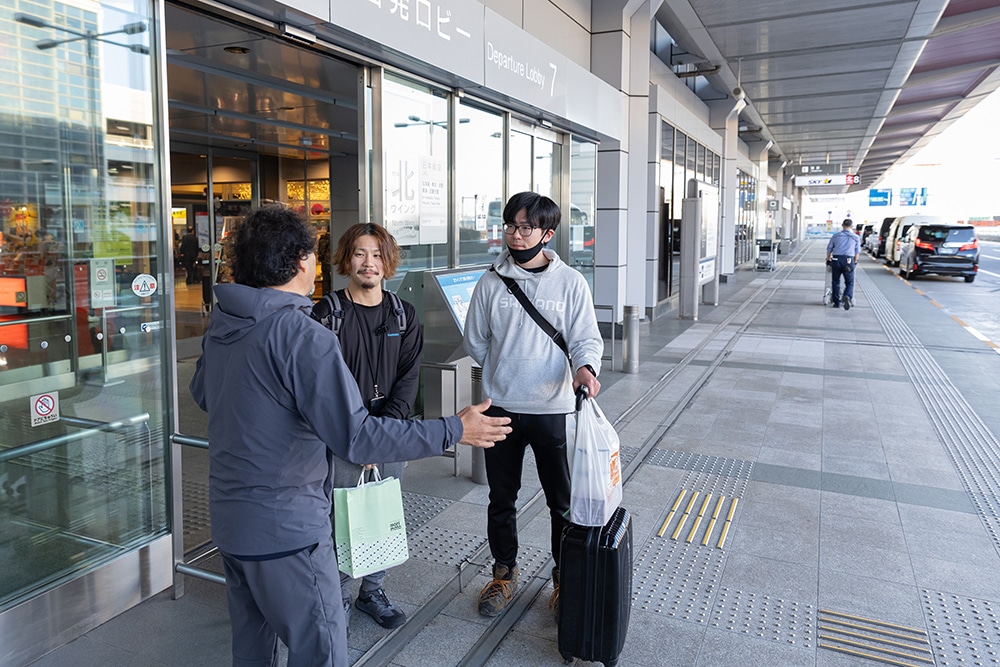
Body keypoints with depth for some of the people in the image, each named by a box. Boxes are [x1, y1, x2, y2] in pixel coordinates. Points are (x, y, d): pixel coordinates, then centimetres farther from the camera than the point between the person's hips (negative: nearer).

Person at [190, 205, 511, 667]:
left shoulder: (220, 325, 3)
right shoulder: (302, 335, -24)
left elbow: (202, 393, 21)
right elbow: (355, 437, -27)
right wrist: (453, 430, -21)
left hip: (228, 519, 9)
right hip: (286, 529, -9)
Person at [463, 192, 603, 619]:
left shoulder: (570, 283, -4)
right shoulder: (491, 282, 0)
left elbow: (586, 338, -5)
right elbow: (475, 342, 9)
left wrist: (585, 367, -25)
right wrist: (505, 373, 5)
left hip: (553, 409, -1)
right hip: (501, 408, 2)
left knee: (563, 502, 11)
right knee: (501, 499, 15)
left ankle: (564, 578, 32)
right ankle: (504, 574, 36)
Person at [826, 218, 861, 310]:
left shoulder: (836, 236, 10)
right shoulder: (856, 237, 9)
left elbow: (829, 249, 13)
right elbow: (857, 252, 12)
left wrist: (828, 260, 24)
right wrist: (855, 262, 24)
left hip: (836, 260, 1)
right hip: (849, 261, -1)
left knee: (835, 282, 10)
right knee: (849, 282, 4)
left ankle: (836, 302, 11)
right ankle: (847, 296, -24)